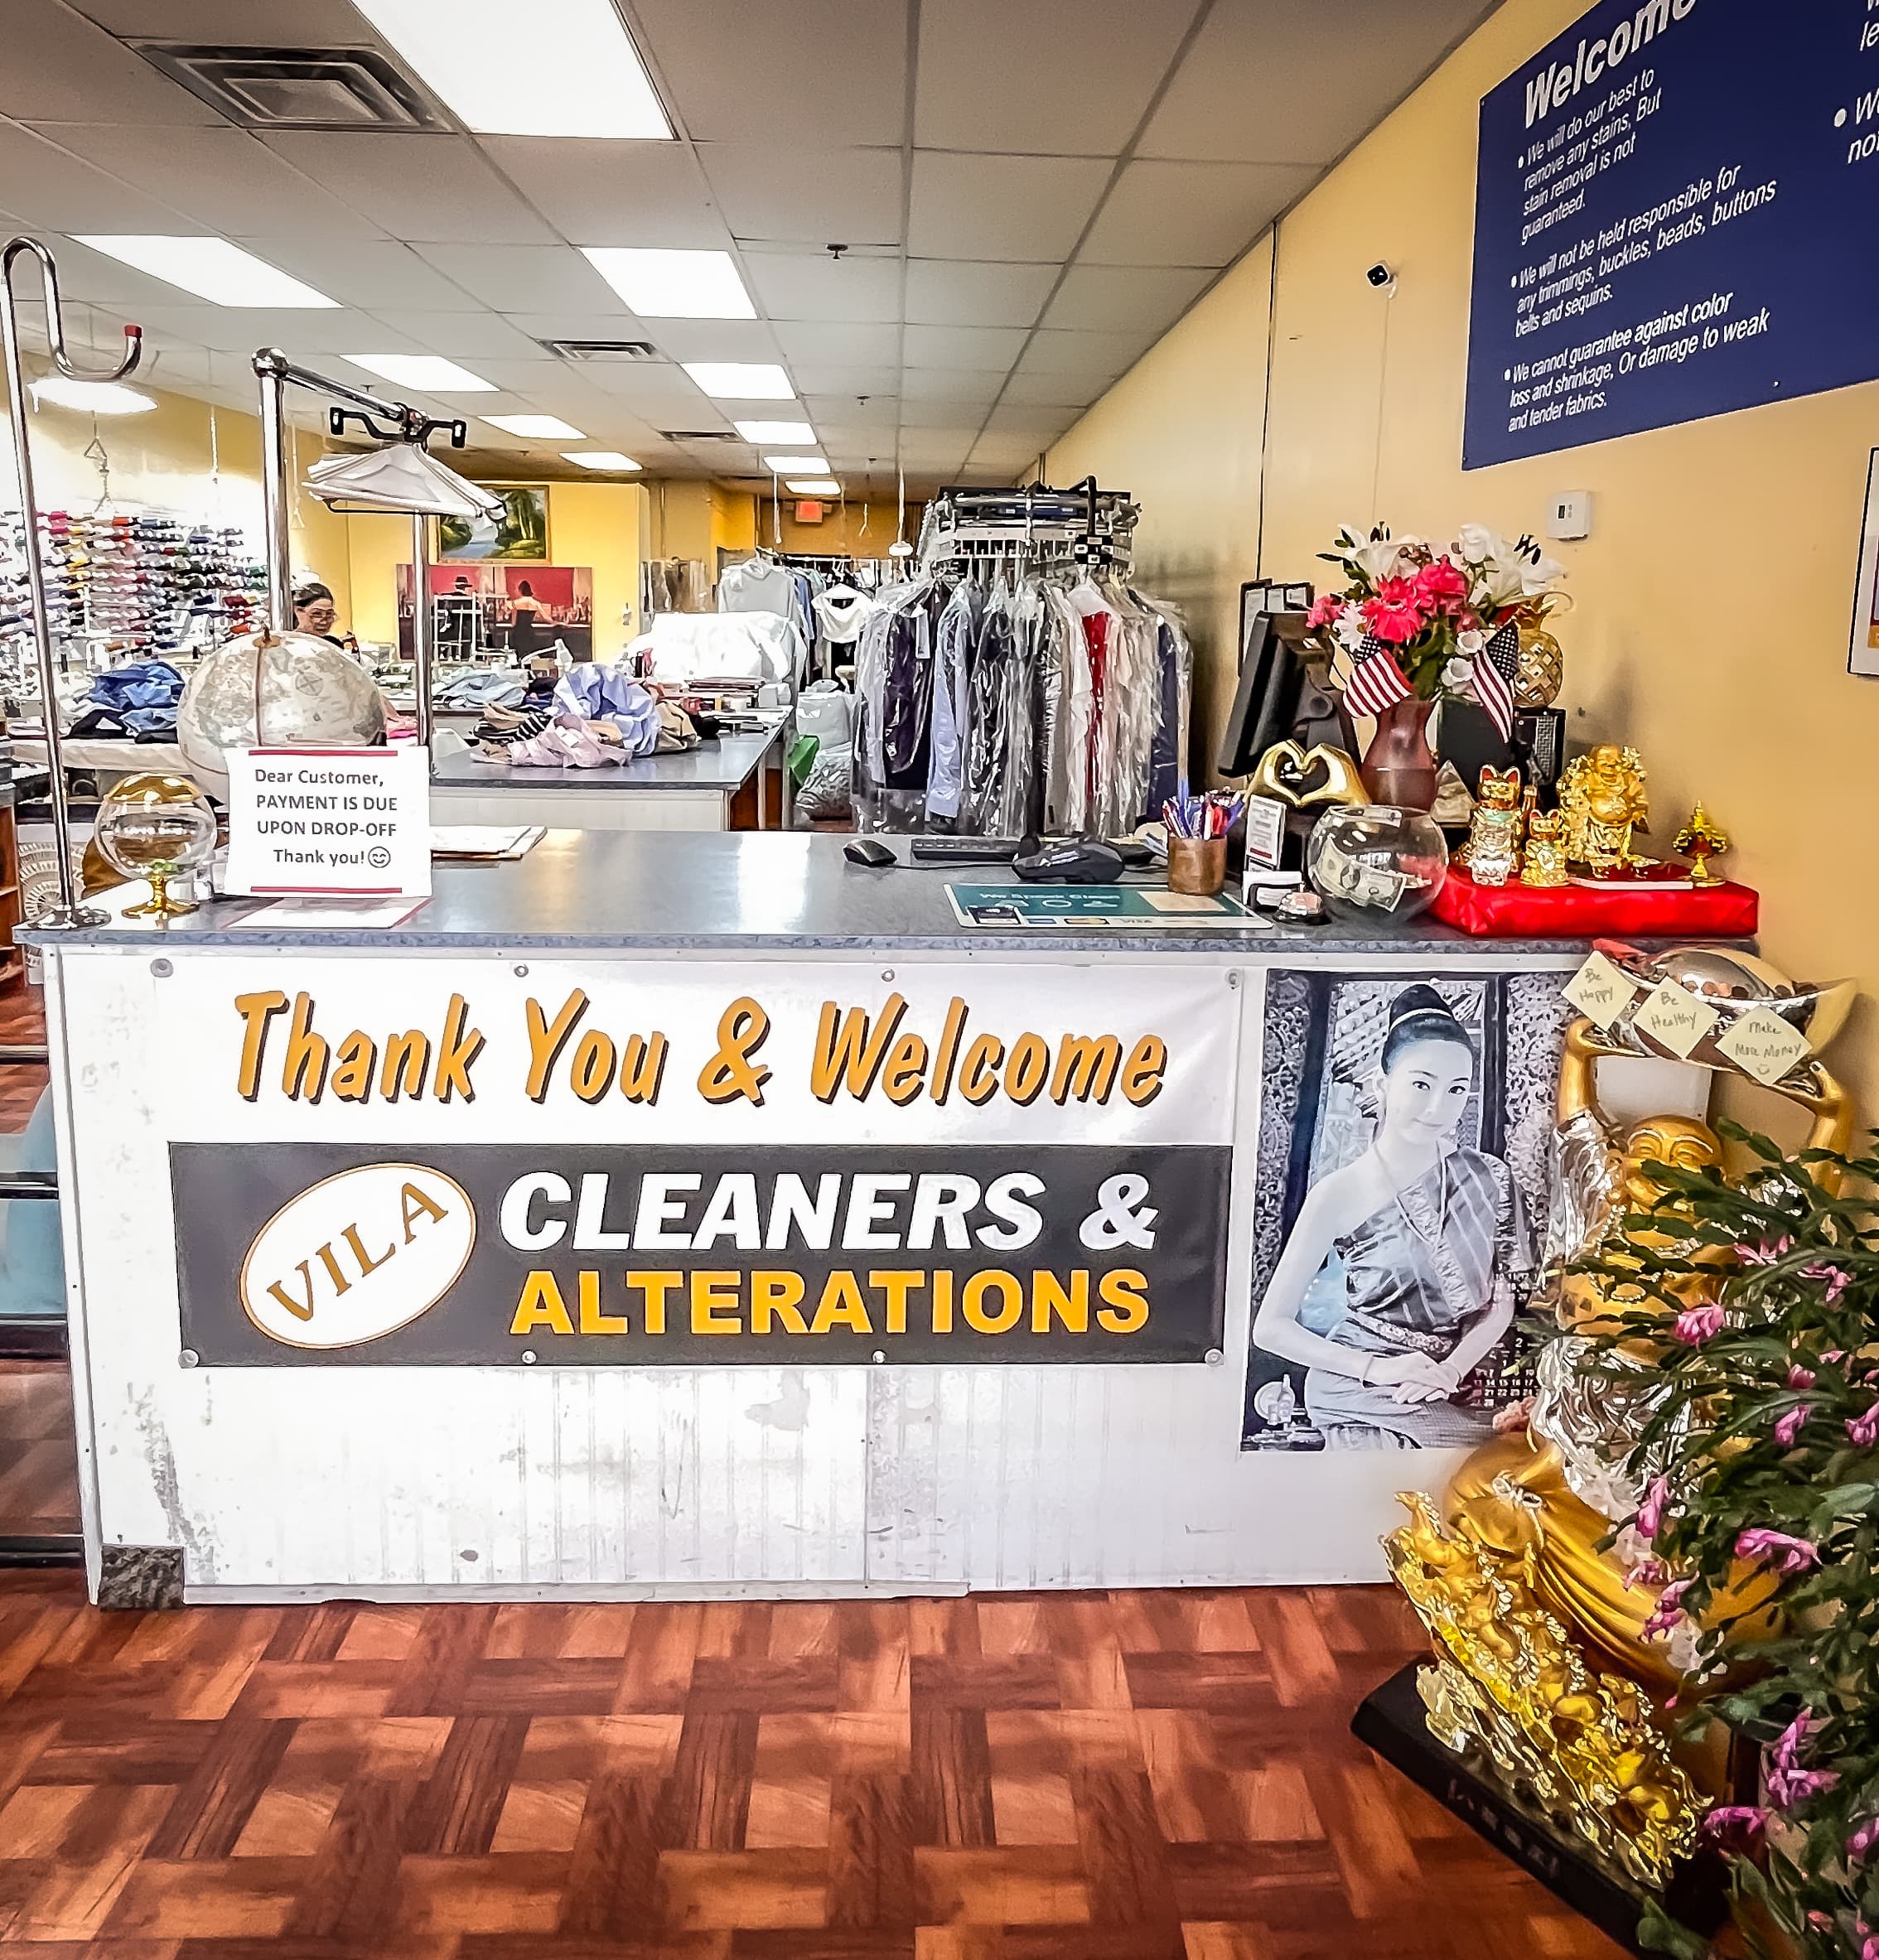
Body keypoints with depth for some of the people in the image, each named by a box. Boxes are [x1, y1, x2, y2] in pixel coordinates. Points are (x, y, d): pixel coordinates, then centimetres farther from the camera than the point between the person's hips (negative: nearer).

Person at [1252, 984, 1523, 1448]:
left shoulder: (1488, 1178, -1)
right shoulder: (1339, 1193, -12)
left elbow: (1500, 1301, 3)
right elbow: (1271, 1326, -10)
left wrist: (1448, 1371, -15)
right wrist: (1377, 1368, -21)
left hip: (1448, 1393, 5)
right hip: (1360, 1390, -5)